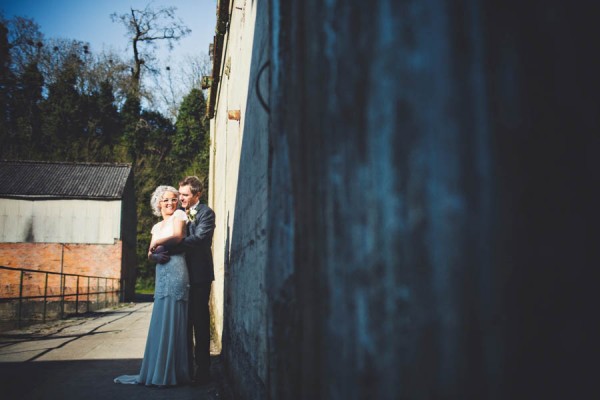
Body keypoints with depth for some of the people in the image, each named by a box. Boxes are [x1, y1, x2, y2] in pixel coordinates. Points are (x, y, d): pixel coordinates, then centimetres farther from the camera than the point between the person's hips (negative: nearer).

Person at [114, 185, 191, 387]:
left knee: (171, 321, -6)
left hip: (175, 271, -7)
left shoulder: (178, 215, 4)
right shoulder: (157, 227, 23)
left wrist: (156, 243, -1)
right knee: (160, 322, 7)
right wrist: (153, 254, -9)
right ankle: (158, 371, 14)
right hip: (161, 274, 7)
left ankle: (170, 373, 1)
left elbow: (177, 236, -15)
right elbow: (150, 254, 14)